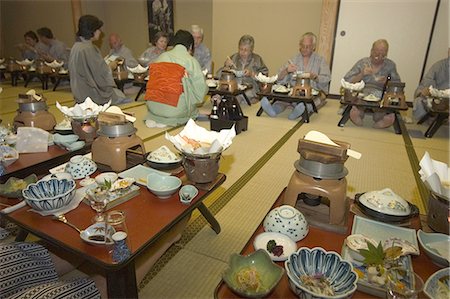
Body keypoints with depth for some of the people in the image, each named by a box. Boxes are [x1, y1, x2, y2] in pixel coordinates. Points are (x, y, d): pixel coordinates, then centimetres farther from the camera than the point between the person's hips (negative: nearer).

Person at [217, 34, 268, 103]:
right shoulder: (234, 57, 13)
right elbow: (219, 75, 12)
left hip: (250, 90, -1)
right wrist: (227, 67, -7)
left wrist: (252, 74, -11)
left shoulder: (257, 59, 8)